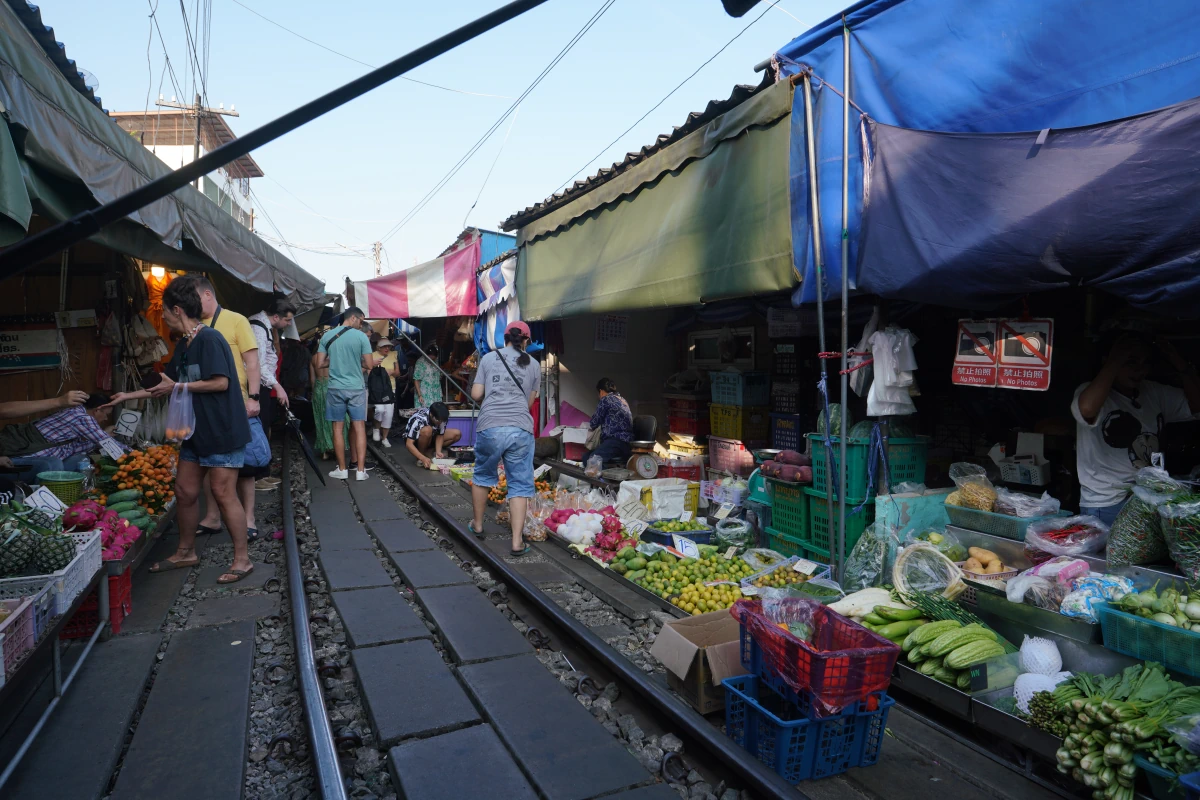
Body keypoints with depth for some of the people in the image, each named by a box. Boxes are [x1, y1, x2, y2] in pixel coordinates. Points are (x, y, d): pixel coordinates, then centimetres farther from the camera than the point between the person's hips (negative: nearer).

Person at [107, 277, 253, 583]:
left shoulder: (209, 339, -15)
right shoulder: (184, 345, 14)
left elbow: (221, 382, -23)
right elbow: (169, 385, 24)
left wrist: (178, 387, -14)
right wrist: (128, 396, 25)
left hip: (222, 431, -10)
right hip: (196, 431, 10)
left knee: (224, 494, -6)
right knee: (185, 492, 14)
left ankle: (242, 559, 5)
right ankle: (186, 552, 30)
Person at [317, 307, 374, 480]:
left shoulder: (327, 336, 3)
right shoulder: (362, 336, -6)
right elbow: (369, 365, -6)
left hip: (335, 388, 2)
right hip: (357, 388, -2)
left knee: (338, 428, 8)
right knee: (359, 428, 3)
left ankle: (342, 470, 13)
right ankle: (360, 470, 1)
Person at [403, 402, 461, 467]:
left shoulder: (441, 418, -21)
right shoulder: (419, 420, -36)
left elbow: (440, 435, -15)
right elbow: (409, 444, -37)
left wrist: (438, 451, -33)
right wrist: (423, 458, -48)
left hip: (430, 439, 6)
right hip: (415, 441, -5)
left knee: (457, 434, -13)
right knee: (427, 430, -38)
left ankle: (429, 451, -6)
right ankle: (420, 458, -16)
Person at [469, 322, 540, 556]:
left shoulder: (488, 358, 10)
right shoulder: (533, 365, 12)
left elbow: (476, 395, 8)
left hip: (490, 427, 1)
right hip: (520, 429, 0)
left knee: (482, 475, 22)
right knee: (520, 484, 5)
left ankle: (478, 525, 36)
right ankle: (517, 541, 0)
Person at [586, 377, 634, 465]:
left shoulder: (605, 400, 0)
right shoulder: (623, 400, 25)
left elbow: (595, 422, 6)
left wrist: (589, 426, 30)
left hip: (616, 442, -9)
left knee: (590, 460, -22)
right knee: (586, 456, 3)